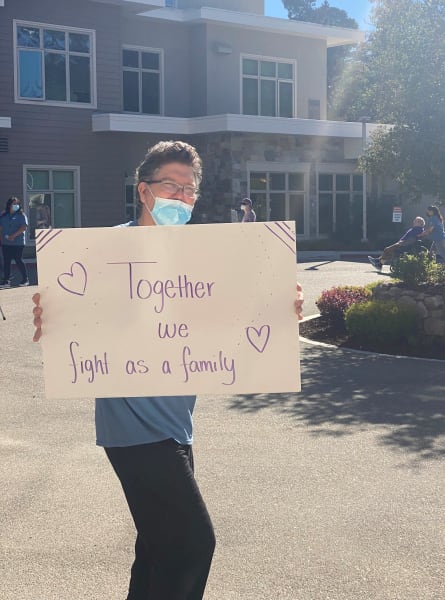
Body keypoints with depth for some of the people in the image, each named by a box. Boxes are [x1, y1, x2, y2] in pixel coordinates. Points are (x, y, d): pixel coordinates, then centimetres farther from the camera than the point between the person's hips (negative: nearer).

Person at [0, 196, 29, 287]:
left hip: (18, 243, -5)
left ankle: (25, 279, 9)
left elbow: (24, 227, -13)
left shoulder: (21, 215, -3)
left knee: (18, 260, -3)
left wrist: (14, 235, -19)